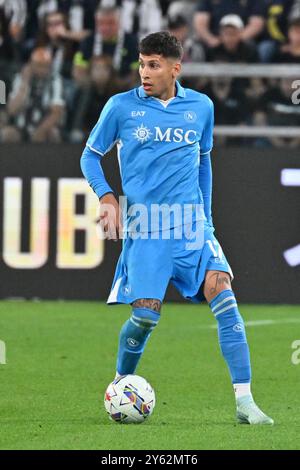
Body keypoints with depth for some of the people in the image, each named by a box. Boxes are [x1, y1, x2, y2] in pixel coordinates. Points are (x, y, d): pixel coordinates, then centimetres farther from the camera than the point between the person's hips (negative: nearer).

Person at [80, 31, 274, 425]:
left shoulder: (201, 107, 8)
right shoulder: (121, 107, 0)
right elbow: (90, 156, 9)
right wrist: (107, 197, -7)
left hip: (192, 223, 2)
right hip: (145, 228, -2)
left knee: (223, 296, -16)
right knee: (146, 314, -10)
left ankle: (245, 402, -18)